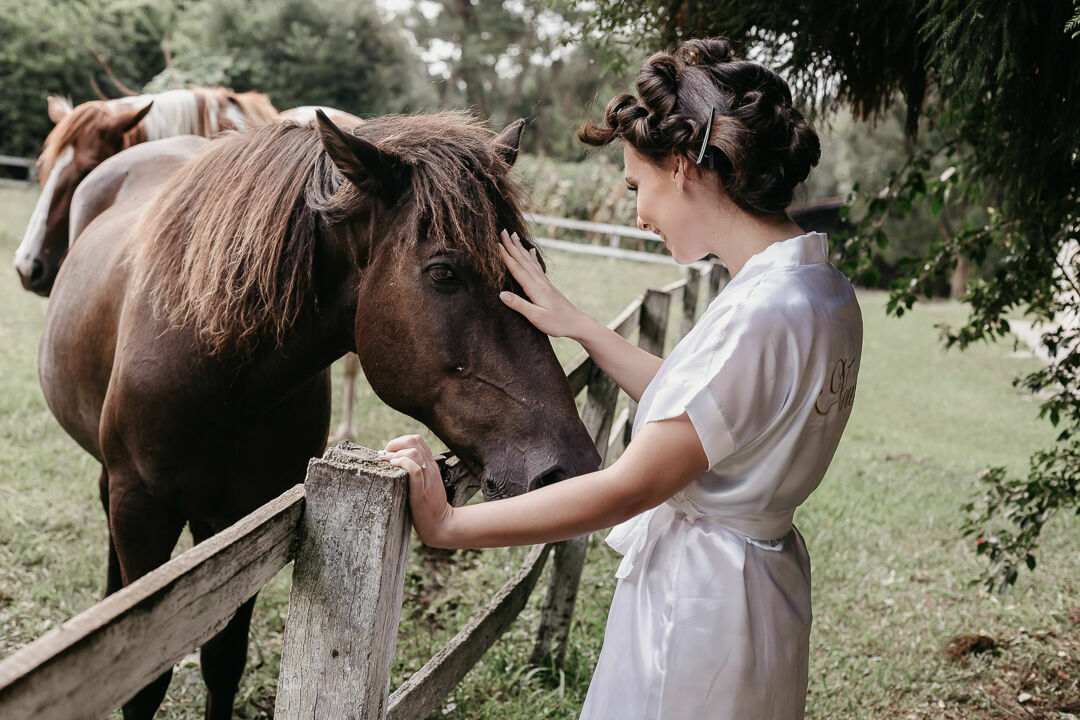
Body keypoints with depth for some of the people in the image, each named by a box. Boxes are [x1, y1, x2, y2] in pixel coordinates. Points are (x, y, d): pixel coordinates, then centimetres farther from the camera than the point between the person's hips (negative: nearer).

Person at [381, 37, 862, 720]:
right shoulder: (826, 288, 2)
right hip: (765, 577, 9)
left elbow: (628, 488, -27)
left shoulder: (759, 314, -28)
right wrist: (576, 325, 13)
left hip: (696, 603, -9)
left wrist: (447, 524, -21)